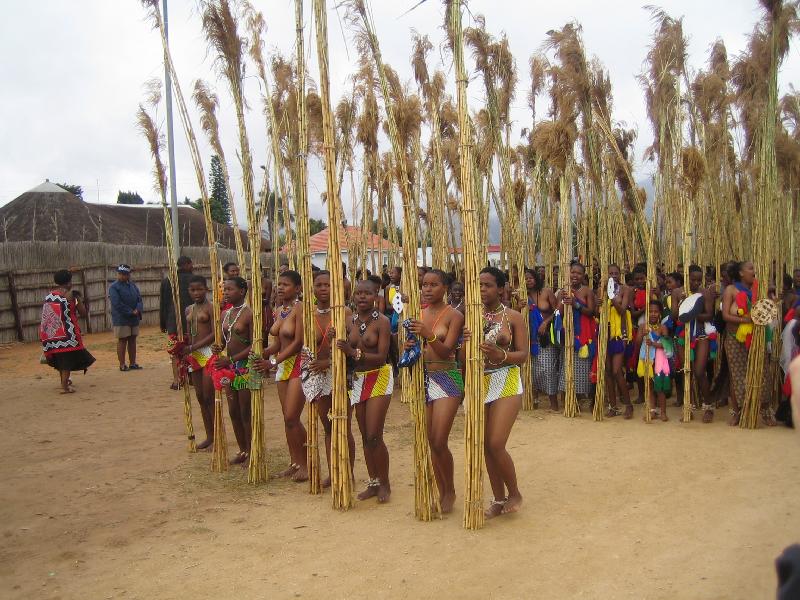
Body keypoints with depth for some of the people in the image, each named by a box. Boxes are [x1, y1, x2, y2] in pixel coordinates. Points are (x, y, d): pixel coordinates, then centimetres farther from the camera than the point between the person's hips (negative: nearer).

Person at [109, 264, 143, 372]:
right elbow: (117, 304, -16)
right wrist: (131, 312, -17)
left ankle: (133, 363, 17)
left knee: (132, 340, 10)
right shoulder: (113, 287, -7)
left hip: (134, 318, 6)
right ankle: (122, 365, 4)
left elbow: (139, 299, 7)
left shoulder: (133, 286, 12)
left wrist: (138, 309, -14)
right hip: (121, 319, -6)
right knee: (122, 341, -1)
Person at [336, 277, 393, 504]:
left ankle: (385, 484, 12)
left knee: (374, 436, -6)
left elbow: (381, 357, -18)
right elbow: (346, 355, 5)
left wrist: (353, 352, -25)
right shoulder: (350, 321, 4)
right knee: (365, 436, 11)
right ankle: (373, 483, 24)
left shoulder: (382, 321, -10)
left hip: (379, 378, -5)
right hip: (357, 380, 5)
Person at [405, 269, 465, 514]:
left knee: (439, 442, -7)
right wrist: (409, 347, -13)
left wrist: (428, 335, -31)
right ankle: (442, 493, 20)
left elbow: (446, 351, -15)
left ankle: (450, 491, 16)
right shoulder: (419, 313, 8)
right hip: (423, 378, 5)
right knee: (431, 442, 7)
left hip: (446, 379, -5)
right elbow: (412, 345, 10)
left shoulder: (453, 315, -6)